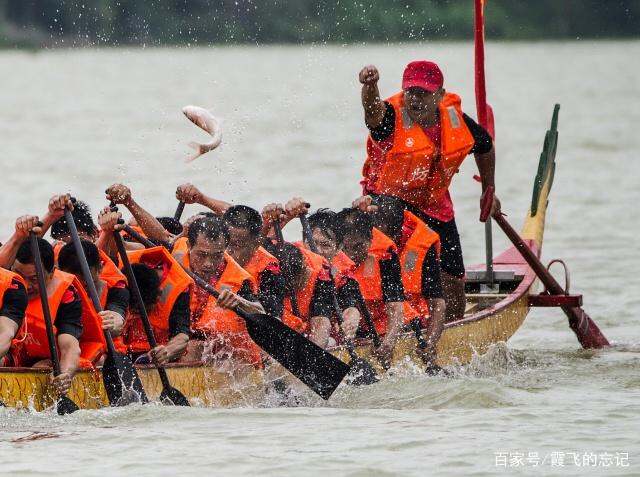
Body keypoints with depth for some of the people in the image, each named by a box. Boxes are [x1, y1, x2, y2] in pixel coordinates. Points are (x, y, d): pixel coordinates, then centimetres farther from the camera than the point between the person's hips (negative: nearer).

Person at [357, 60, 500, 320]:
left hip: (435, 206, 5)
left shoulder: (457, 121, -9)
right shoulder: (392, 117, -24)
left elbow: (485, 145, 13)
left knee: (453, 283, 10)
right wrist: (370, 86, -73)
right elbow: (373, 109, -50)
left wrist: (489, 191, 19)